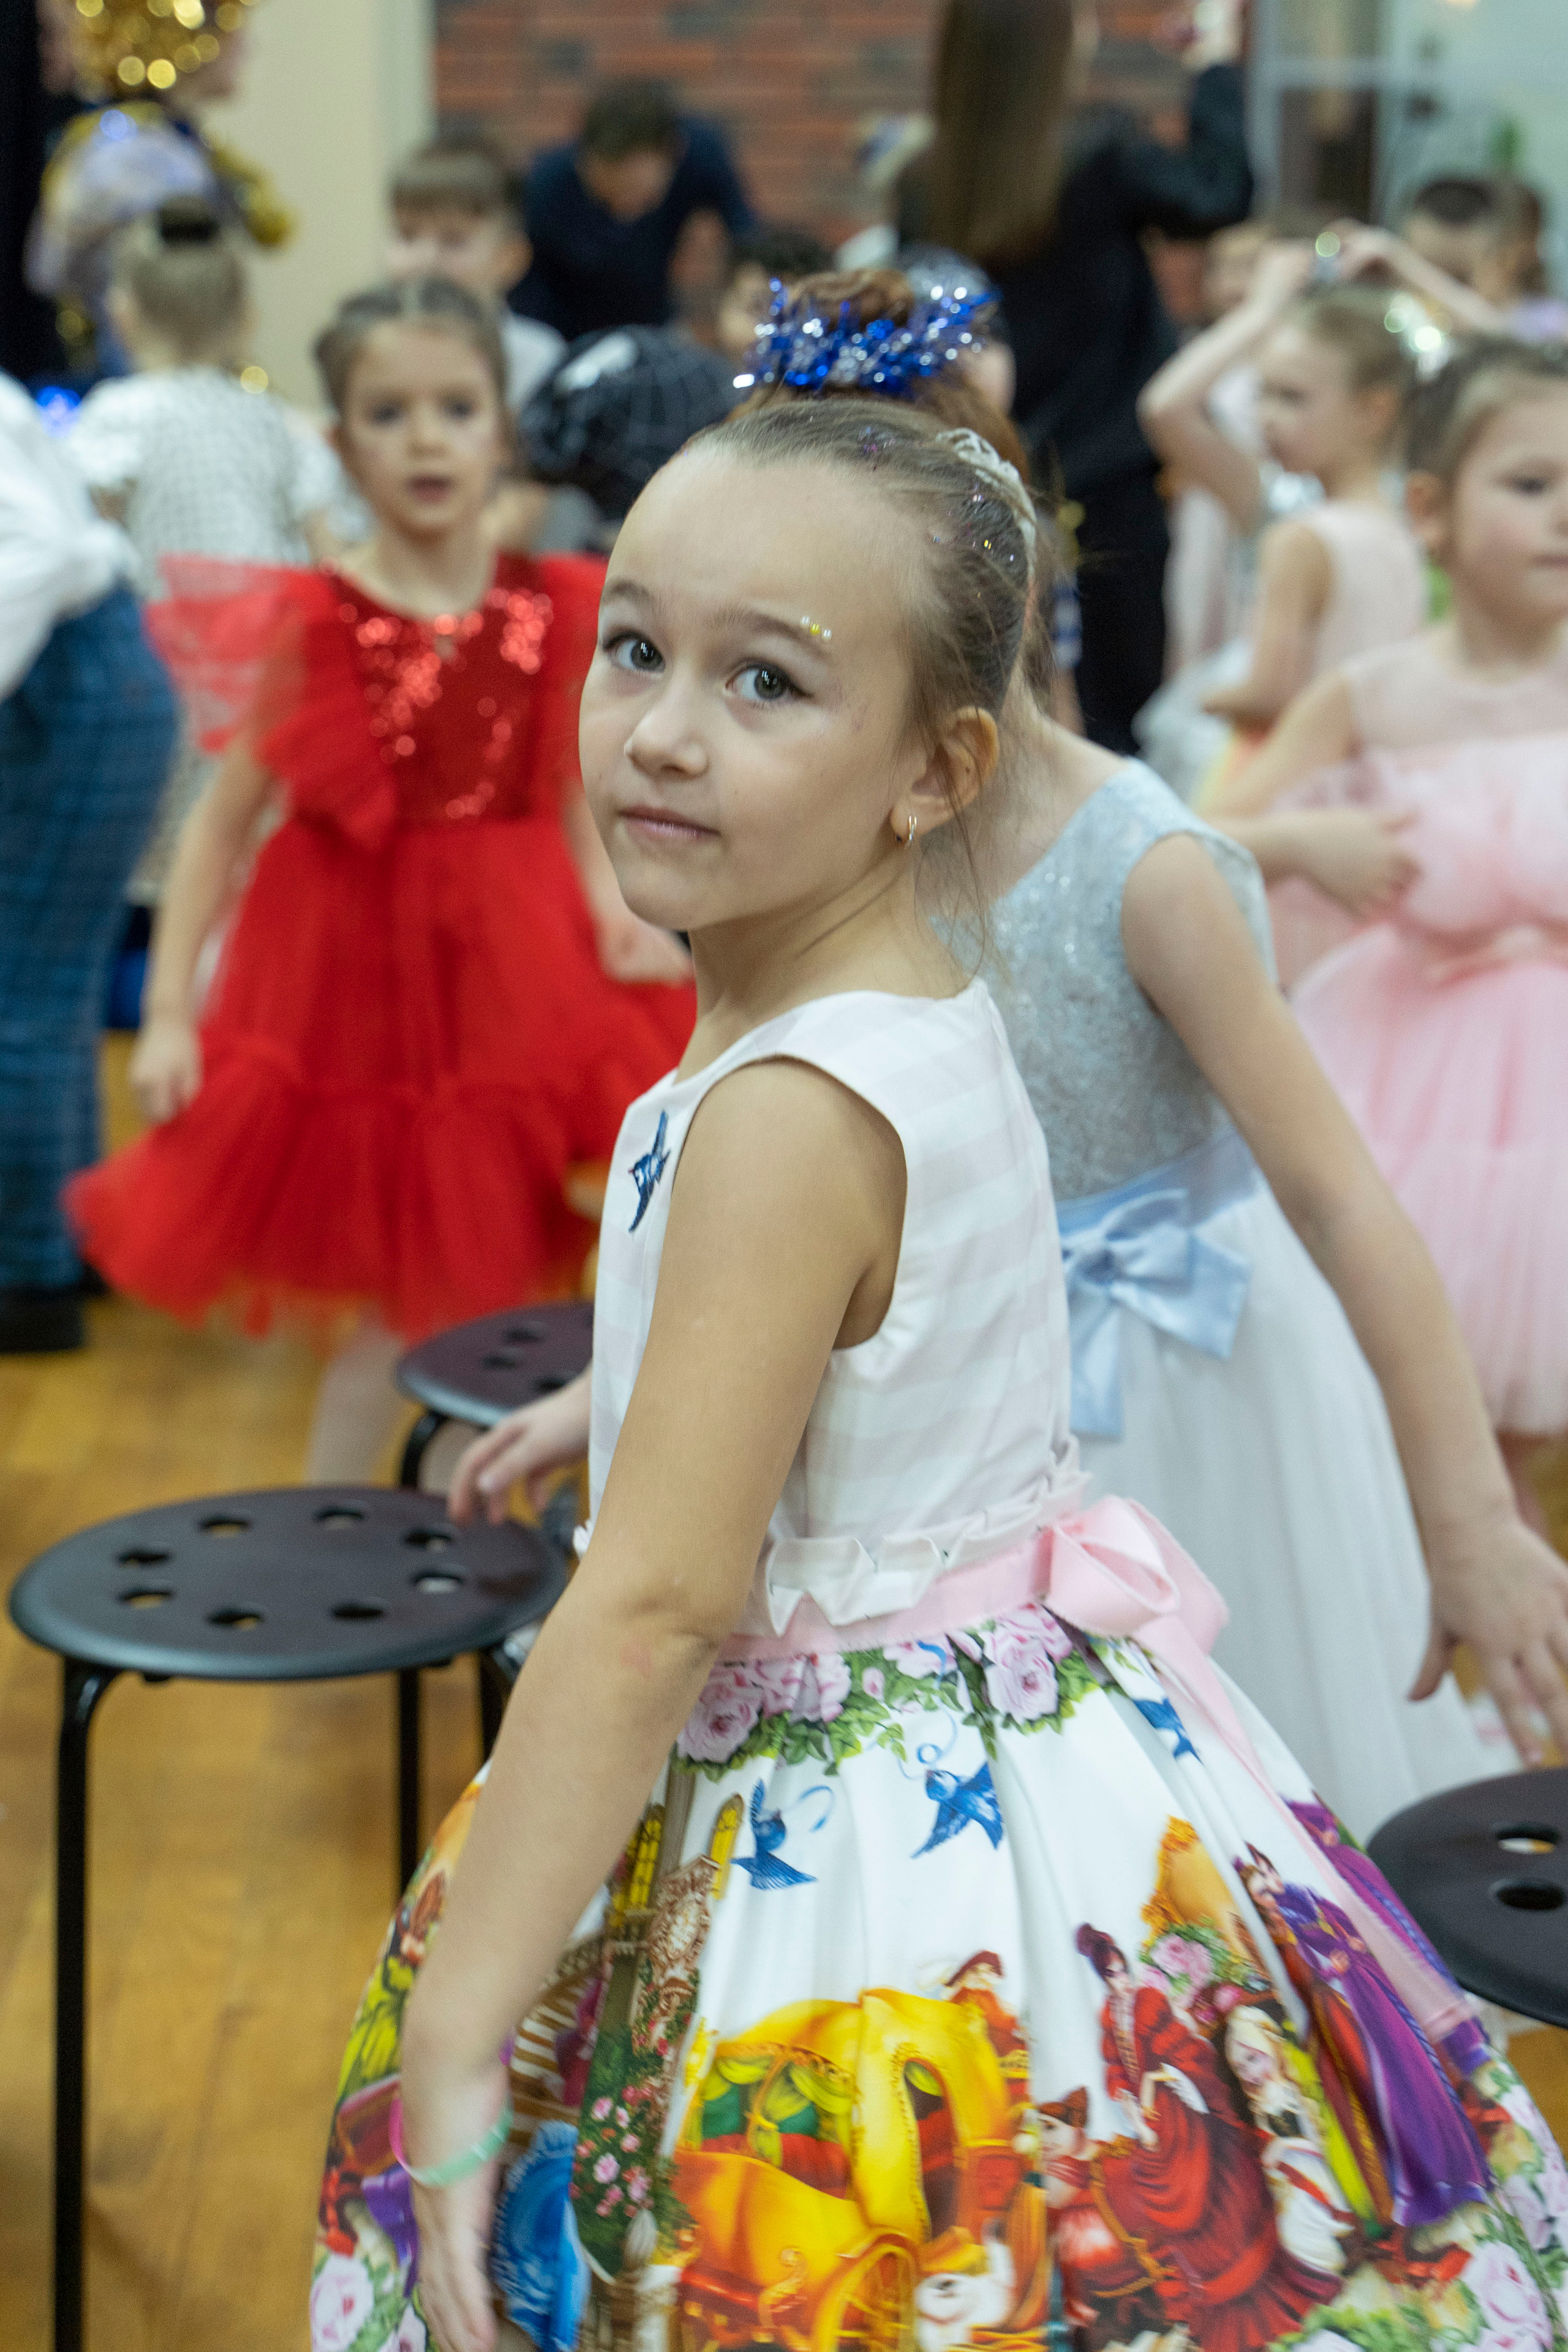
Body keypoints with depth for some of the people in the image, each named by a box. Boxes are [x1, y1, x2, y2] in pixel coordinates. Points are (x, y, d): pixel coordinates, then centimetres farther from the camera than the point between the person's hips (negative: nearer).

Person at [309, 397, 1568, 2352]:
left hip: (859, 1860, -9)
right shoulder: (929, 1020, 1)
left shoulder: (791, 1112, -28)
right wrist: (607, 1404, 36)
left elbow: (655, 1610, -29)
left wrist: (454, 2034, -25)